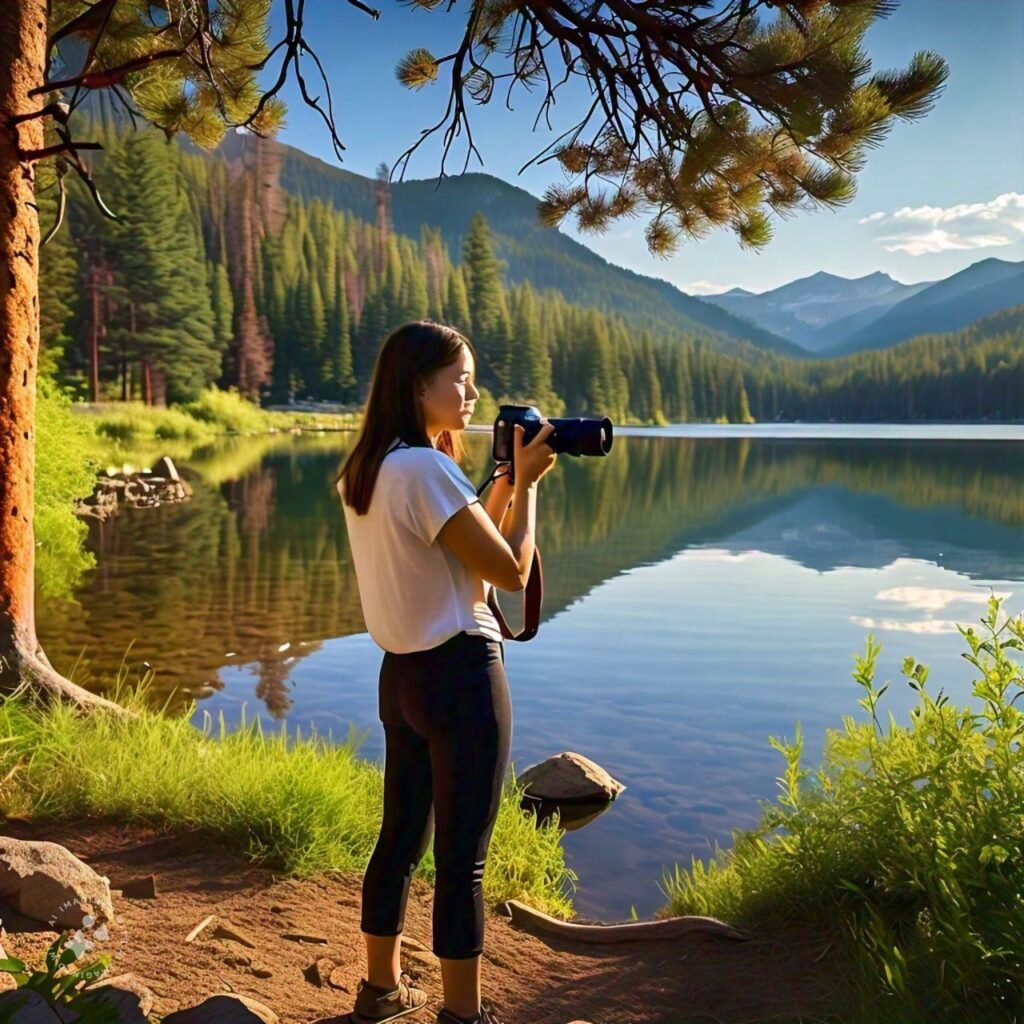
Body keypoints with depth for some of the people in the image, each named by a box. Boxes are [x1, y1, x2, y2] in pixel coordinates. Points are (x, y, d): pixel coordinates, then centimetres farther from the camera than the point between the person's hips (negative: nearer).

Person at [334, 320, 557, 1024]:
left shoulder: (366, 470, 10)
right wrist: (526, 483, -5)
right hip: (461, 675, -9)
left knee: (402, 834, 20)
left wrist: (504, 483, 10)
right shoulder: (426, 469, -18)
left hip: (403, 672, 9)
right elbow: (511, 572, -16)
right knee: (463, 857, 2)